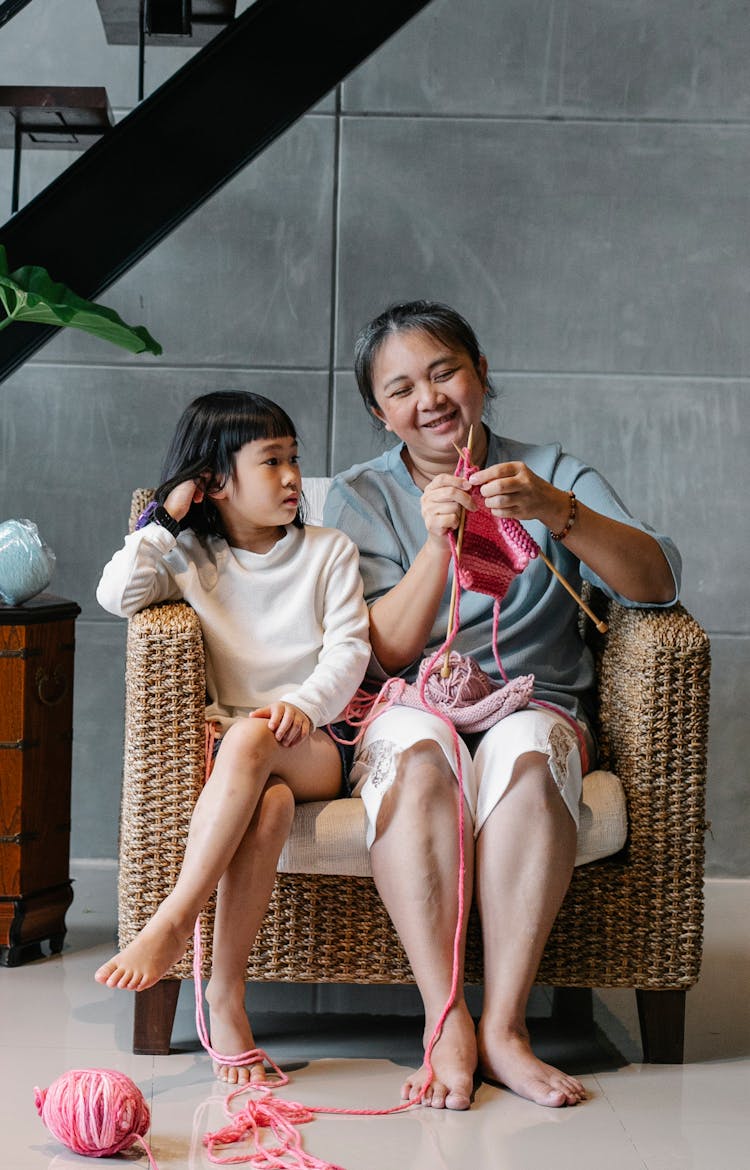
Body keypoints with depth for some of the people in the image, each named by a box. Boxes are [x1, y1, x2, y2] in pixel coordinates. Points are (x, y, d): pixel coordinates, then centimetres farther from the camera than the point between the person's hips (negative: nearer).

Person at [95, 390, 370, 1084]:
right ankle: (225, 993, -36)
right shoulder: (188, 557, 12)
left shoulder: (329, 551, 12)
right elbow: (117, 595, -6)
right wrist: (162, 519, -1)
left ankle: (173, 922, -37)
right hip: (234, 750, 1)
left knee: (253, 737, -38)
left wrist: (302, 705, -17)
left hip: (315, 746, 0)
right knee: (270, 804, -37)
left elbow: (349, 649, 1)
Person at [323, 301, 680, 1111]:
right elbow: (384, 653, -1)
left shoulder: (553, 474, 11)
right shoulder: (359, 497, 12)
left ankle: (502, 1026, -34)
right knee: (414, 740, -35)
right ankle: (446, 1022, -36)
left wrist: (556, 512, -22)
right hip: (412, 709, 0)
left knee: (527, 745, -35)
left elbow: (656, 584, -6)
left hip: (533, 705, 0)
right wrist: (437, 541, -16)